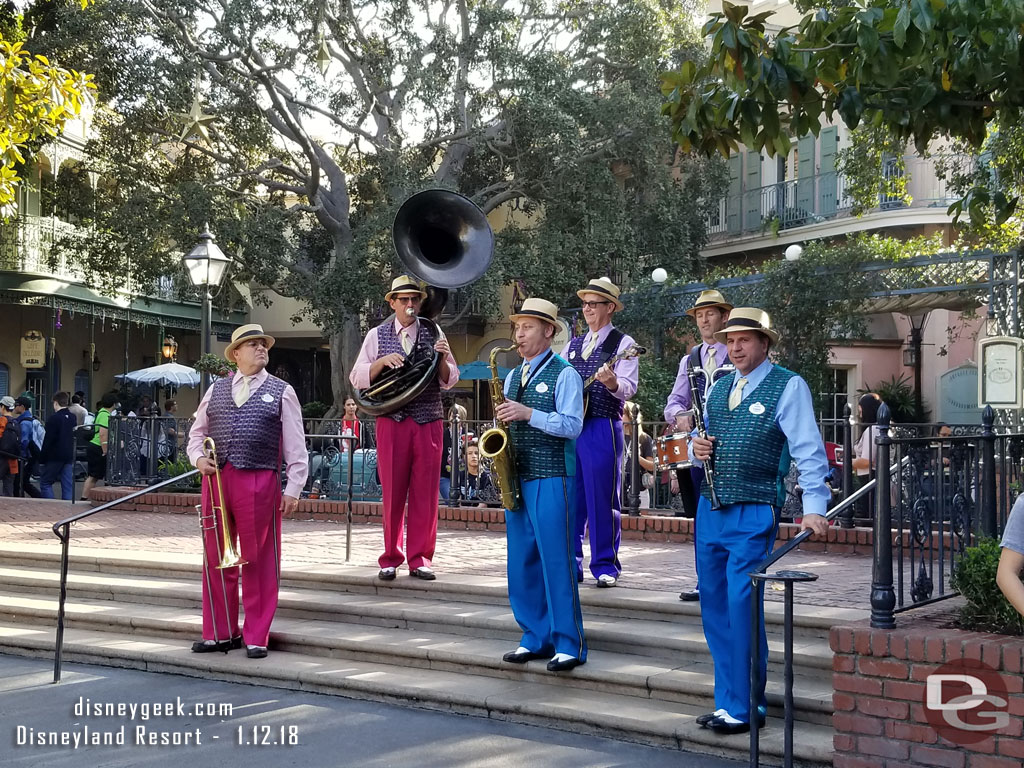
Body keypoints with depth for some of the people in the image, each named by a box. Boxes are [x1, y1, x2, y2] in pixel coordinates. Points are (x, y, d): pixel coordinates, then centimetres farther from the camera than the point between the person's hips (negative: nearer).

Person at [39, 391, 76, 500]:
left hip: (55, 457, -6)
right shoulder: (73, 418, 8)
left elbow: (48, 440, -13)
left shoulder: (53, 418, -12)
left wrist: (42, 458, -7)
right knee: (68, 485, 5)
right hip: (70, 457, 6)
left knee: (45, 482, 3)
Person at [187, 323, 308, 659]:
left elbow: (295, 446, 1)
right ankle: (219, 633, 20)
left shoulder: (281, 392, 4)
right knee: (215, 558, 9)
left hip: (260, 482, -3)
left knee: (258, 561, 1)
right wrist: (198, 457, 0)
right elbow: (197, 432, 20)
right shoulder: (216, 389, 13)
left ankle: (256, 637, 10)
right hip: (216, 480, 3)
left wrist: (293, 488, -6)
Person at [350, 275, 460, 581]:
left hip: (429, 421, 1)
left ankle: (420, 559, 9)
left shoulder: (434, 334, 9)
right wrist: (382, 362, -13)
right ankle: (391, 559, 10)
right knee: (392, 492, 1)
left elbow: (449, 381, 7)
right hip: (391, 420, -1)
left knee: (425, 493, 1)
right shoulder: (377, 335, 8)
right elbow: (357, 378, 4)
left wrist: (443, 359, -13)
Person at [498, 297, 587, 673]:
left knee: (556, 560, -7)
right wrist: (503, 420, 4)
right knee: (522, 561, 8)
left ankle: (569, 644, -3)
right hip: (517, 476, 7)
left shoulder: (564, 374, -4)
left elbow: (572, 425, -13)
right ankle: (535, 638, 17)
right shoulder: (513, 377, 18)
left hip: (551, 477, -7)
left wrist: (528, 414, -21)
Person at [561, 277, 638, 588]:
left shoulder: (622, 343, 1)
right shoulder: (572, 346, 19)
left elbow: (628, 387, -12)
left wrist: (612, 382, -33)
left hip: (603, 428, -5)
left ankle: (605, 565, 5)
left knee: (603, 498, -3)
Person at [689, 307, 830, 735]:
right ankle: (727, 700, 20)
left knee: (742, 607, -10)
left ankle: (745, 708, 0)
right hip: (710, 508, 7)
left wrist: (813, 507, -21)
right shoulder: (718, 388, 15)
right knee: (714, 607, 9)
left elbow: (808, 451, -11)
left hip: (753, 514, -7)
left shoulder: (788, 387, -5)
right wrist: (697, 448, 3)